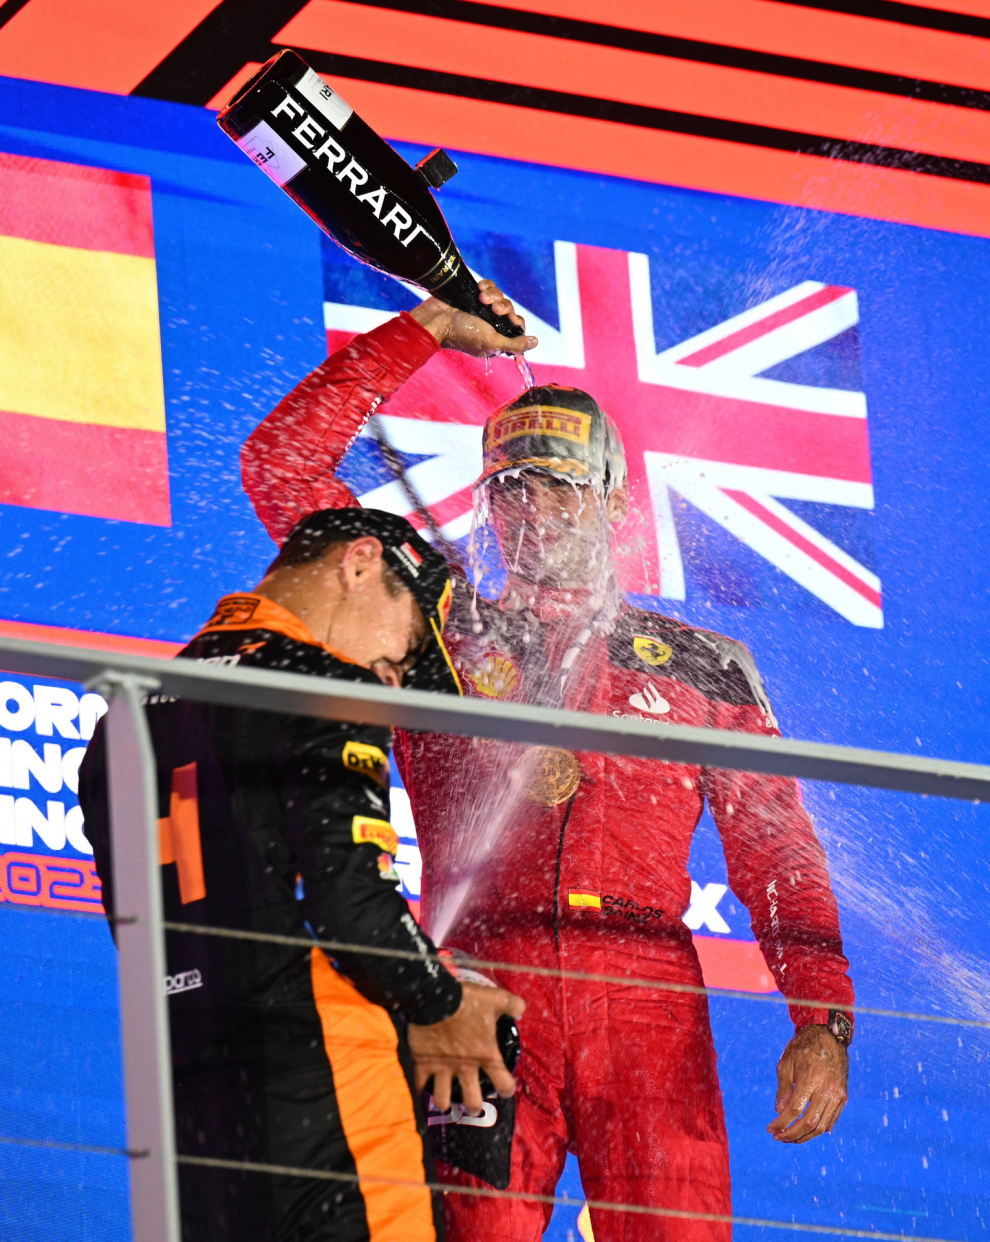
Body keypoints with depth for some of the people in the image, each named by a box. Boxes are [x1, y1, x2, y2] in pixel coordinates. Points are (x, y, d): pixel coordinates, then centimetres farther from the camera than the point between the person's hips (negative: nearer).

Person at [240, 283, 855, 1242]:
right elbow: (283, 469, 16)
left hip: (649, 1004, 1)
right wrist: (426, 331, 15)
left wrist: (822, 1021, 2)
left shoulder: (704, 669, 22)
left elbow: (778, 858, 16)